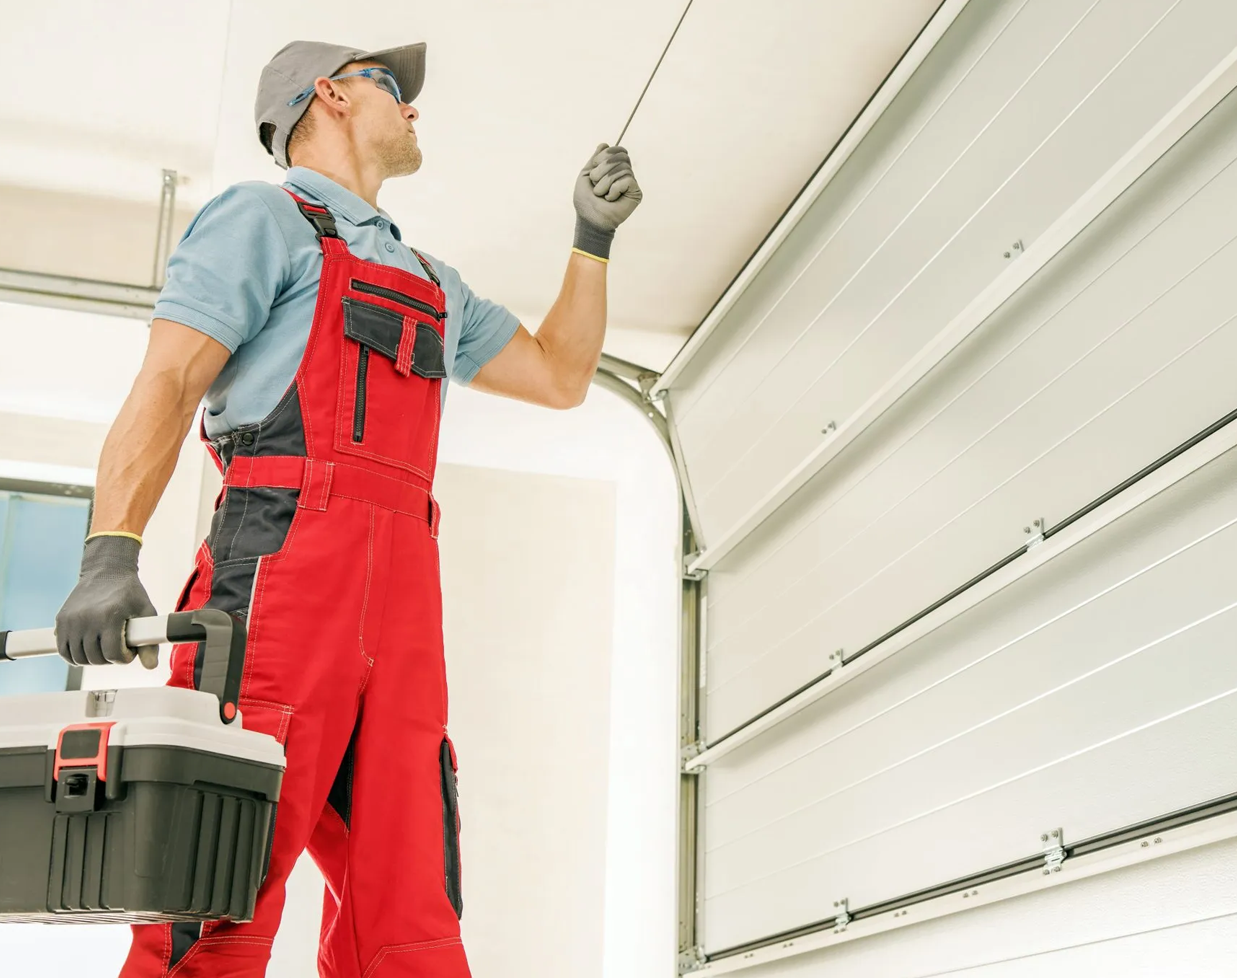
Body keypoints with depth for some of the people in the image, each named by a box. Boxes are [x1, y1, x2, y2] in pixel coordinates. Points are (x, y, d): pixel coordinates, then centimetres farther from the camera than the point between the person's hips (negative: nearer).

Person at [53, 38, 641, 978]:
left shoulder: (432, 282, 32)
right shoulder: (266, 217, 9)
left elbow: (558, 375, 34)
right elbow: (166, 384, -3)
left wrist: (593, 238, 25)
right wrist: (111, 556, -17)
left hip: (402, 599, 7)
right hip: (284, 563, -7)